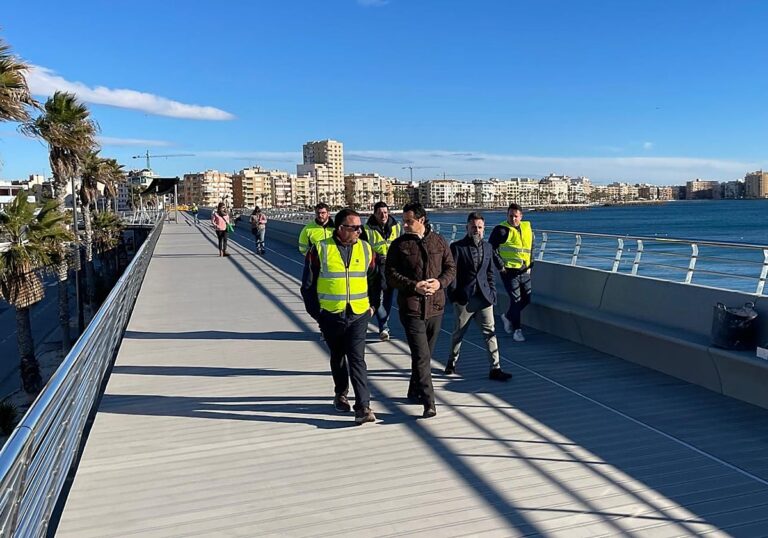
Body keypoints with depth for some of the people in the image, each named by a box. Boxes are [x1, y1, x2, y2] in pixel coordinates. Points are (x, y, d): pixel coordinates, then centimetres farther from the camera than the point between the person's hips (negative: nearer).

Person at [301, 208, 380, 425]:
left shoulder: (365, 249, 3)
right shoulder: (320, 250, -6)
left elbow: (374, 279, 14)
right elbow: (308, 284, -1)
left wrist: (373, 305, 8)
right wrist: (315, 312, -2)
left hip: (359, 314, 0)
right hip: (331, 315, 0)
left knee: (357, 359, -7)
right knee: (337, 357, 17)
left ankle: (363, 407, -5)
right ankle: (341, 394, 37)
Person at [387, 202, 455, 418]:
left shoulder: (439, 242, 6)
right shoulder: (399, 245, -1)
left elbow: (451, 268, 10)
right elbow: (391, 275, -5)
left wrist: (440, 282, -11)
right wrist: (414, 286, -18)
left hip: (435, 306, 4)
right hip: (411, 307, -4)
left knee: (426, 354, 16)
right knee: (421, 356, -10)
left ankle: (415, 392, 33)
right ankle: (429, 403, -8)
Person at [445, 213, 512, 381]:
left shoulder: (487, 247, 11)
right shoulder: (457, 247, -5)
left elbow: (490, 272, 15)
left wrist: (492, 293, 7)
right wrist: (453, 295, -11)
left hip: (484, 297, 4)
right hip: (464, 298, -3)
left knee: (490, 332, 0)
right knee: (458, 333, 11)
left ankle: (495, 369, 3)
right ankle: (452, 362, 31)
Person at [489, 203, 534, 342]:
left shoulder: (527, 228, 10)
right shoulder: (501, 230, -8)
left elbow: (531, 247, 22)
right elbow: (491, 248, -6)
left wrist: (530, 264, 14)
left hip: (525, 271, 6)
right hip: (509, 271, -6)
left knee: (526, 299, 11)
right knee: (516, 300, -4)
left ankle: (507, 316, 34)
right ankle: (517, 329, 8)